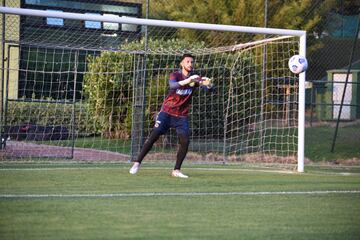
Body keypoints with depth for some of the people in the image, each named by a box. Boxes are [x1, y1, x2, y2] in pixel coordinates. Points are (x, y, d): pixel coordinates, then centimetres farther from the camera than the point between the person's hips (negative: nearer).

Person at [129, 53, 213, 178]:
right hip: (167, 112, -2)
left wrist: (207, 83, -43)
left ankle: (176, 170, 0)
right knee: (154, 136, -10)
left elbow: (207, 86, -18)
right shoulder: (175, 75, -9)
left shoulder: (195, 78, -1)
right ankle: (137, 163, 1)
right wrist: (187, 81, -50)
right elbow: (172, 85, -32)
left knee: (185, 141, -12)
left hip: (182, 116, 2)